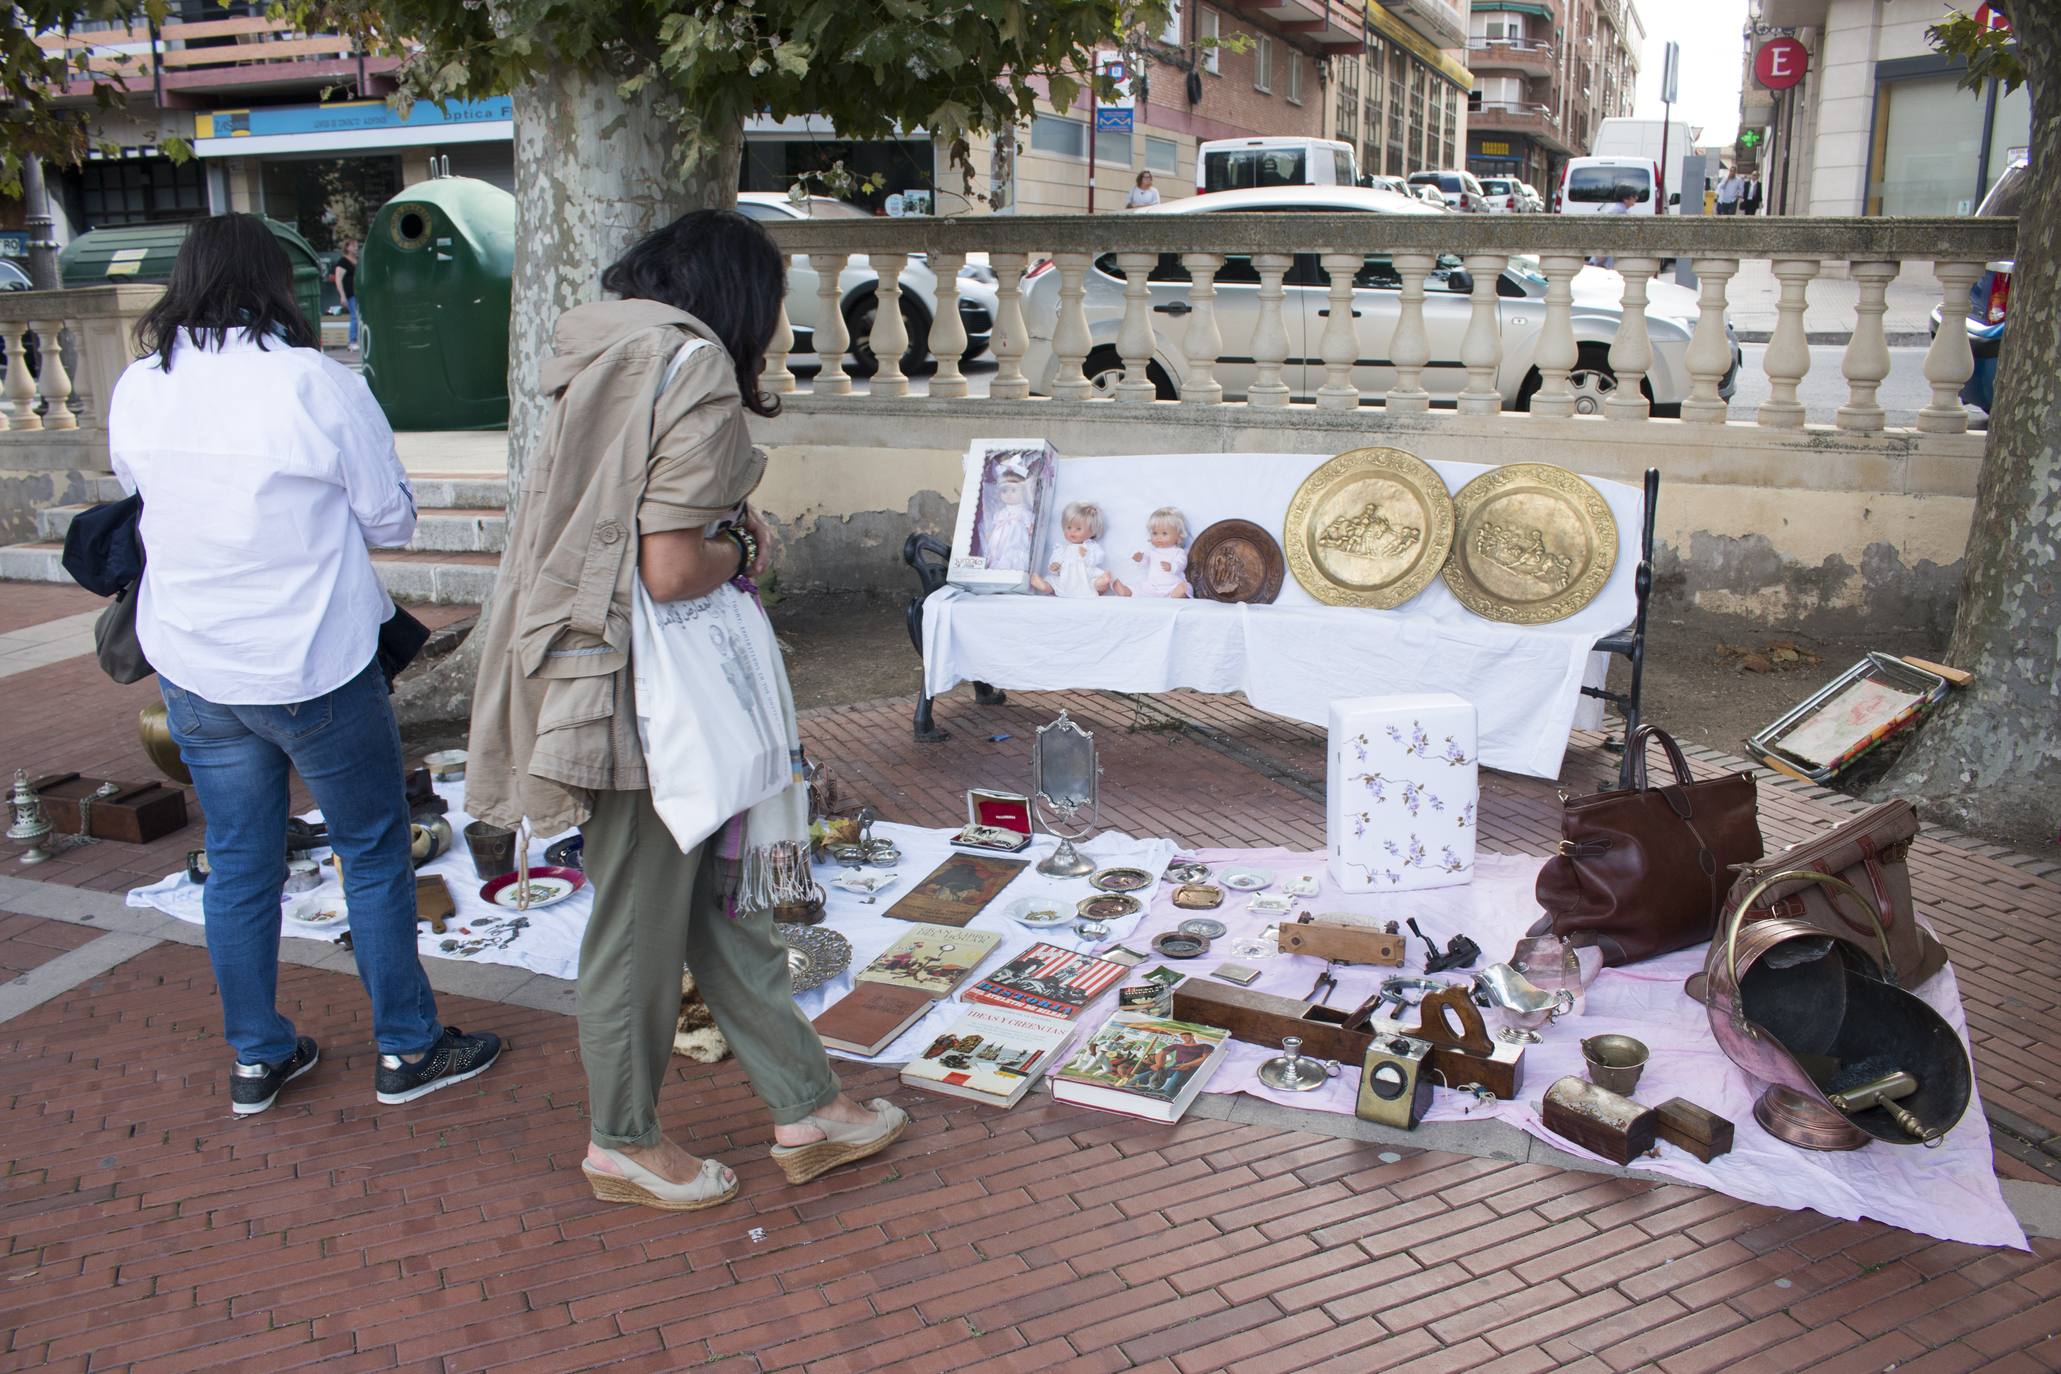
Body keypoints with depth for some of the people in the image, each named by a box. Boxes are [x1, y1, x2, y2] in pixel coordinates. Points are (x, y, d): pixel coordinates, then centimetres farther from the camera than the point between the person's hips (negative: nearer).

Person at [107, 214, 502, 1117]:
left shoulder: (136, 389, 0)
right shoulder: (318, 384, -16)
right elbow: (392, 519, -8)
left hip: (191, 664, 5)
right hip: (313, 666, -5)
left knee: (238, 863, 15)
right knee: (374, 853, 9)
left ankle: (256, 1059, 27)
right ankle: (406, 1050, 18)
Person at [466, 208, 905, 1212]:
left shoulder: (605, 360, 12)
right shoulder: (697, 373, -17)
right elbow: (671, 572, -23)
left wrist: (725, 527, 8)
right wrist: (744, 548, -4)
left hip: (600, 669, 10)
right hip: (641, 689, -10)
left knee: (718, 894, 15)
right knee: (641, 918, 7)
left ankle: (804, 1109, 28)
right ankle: (623, 1144, 28)